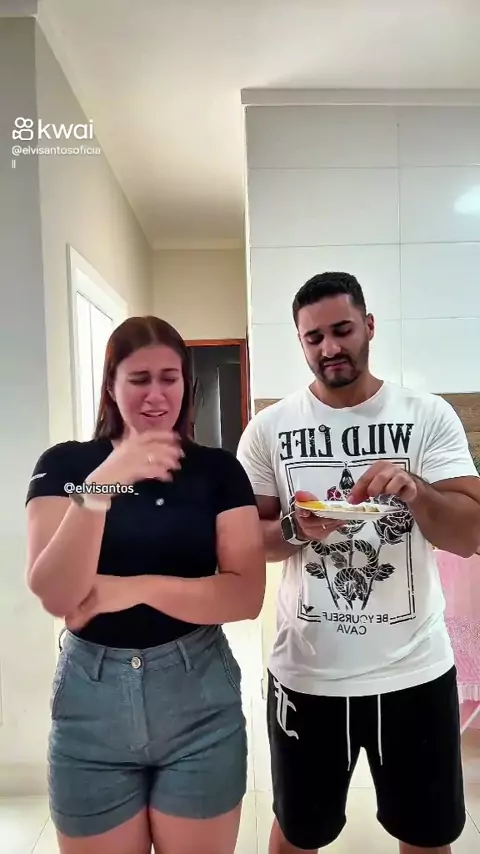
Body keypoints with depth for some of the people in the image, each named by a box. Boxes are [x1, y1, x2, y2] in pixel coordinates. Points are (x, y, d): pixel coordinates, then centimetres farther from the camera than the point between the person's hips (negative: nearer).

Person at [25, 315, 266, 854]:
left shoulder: (218, 469, -2)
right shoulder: (65, 463, -4)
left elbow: (247, 596, -9)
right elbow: (53, 595, -14)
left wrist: (134, 588, -19)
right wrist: (101, 485, -28)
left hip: (199, 695, 1)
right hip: (91, 698, 0)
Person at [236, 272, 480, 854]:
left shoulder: (430, 416, -5)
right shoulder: (268, 429, -4)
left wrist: (416, 492, -28)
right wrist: (295, 529, -21)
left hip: (415, 670, 1)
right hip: (307, 673, 0)